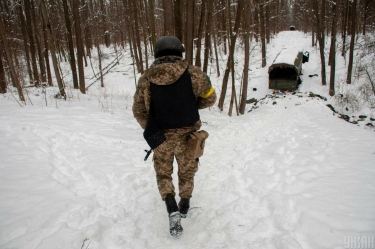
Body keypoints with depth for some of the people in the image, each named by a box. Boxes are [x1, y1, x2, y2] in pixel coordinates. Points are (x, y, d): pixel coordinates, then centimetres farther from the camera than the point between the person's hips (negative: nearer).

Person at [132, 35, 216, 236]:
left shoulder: (146, 77, -8)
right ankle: (184, 205, 39)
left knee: (163, 173, 19)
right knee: (186, 171, 23)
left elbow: (138, 110, -1)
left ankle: (172, 209, 1)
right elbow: (209, 99, -1)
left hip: (162, 137, 0)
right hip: (187, 135, 0)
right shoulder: (193, 73, -14)